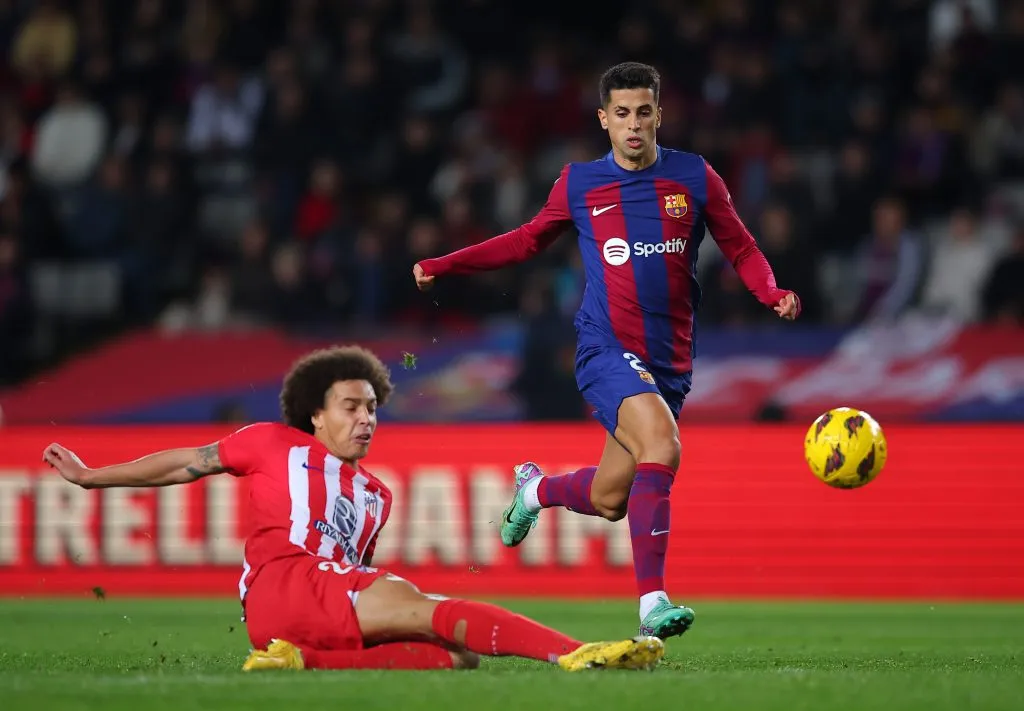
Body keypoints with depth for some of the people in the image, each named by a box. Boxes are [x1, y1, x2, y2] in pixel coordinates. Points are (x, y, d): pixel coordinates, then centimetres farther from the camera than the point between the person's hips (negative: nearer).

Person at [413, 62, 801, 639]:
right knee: (662, 445, -30)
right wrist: (443, 266, 13)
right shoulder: (579, 184, 4)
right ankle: (652, 602, -29)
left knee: (608, 501, 8)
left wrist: (775, 294, -10)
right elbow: (529, 240, 19)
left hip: (670, 361, 3)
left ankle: (536, 489, 44)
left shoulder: (695, 178, 4)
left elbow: (741, 250, 11)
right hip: (607, 349, -3)